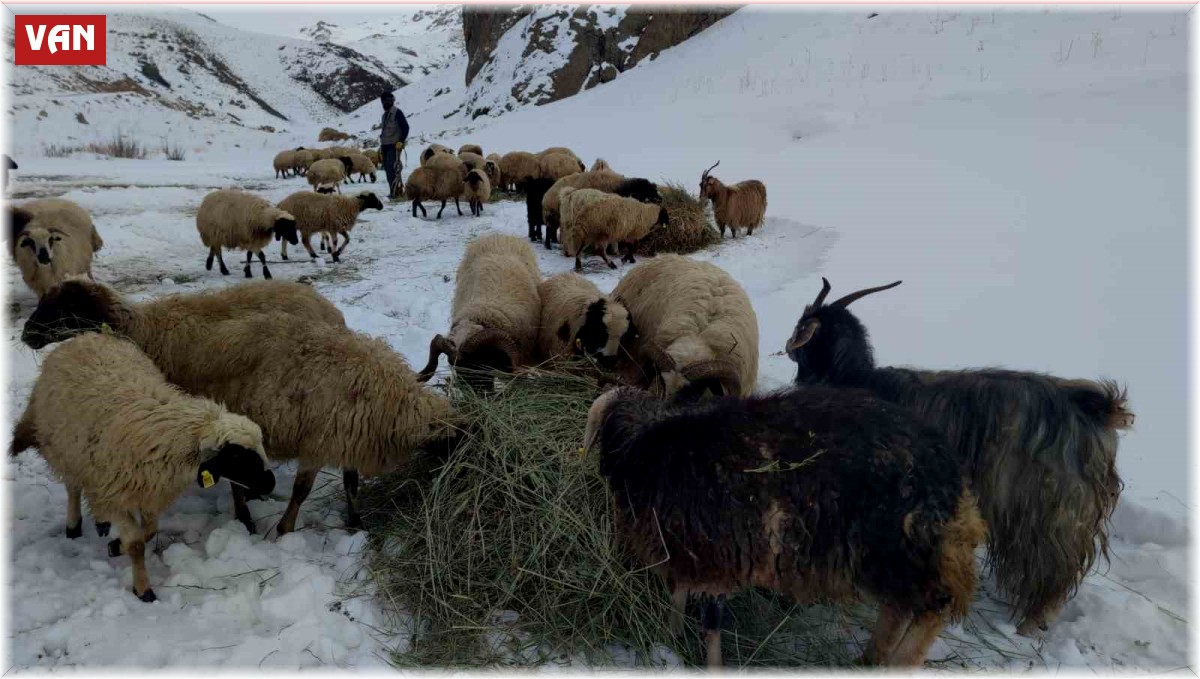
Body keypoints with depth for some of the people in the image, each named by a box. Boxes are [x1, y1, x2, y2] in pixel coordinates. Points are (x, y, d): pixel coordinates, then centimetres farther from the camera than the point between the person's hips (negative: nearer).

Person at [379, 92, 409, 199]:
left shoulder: (397, 112, -3)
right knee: (387, 168, 4)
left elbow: (405, 127, -10)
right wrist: (381, 147, 21)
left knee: (392, 168, -16)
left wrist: (401, 141, -17)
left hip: (394, 145, -8)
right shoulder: (385, 115, 21)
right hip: (385, 146, 8)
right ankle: (398, 187, 10)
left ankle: (394, 191, -17)